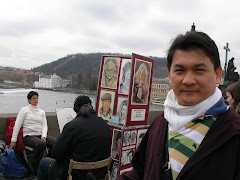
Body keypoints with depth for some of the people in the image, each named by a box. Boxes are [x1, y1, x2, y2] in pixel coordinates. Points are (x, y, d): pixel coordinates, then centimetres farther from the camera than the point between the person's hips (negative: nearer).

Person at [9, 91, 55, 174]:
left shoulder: (41, 112, 19)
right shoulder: (24, 110, 6)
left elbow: (44, 125, 11)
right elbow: (17, 126, 1)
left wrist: (43, 136, -9)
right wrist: (13, 141, -6)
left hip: (40, 135, 4)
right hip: (28, 136, -4)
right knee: (41, 144, -36)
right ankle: (33, 166, -17)